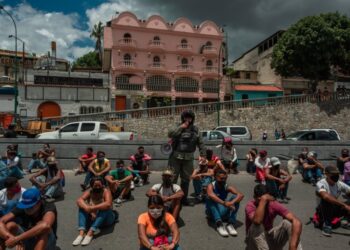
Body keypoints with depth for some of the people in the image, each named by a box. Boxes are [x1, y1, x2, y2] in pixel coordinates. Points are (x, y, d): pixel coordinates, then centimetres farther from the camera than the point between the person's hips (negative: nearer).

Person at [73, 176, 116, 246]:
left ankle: (90, 233, -39)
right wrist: (89, 210, -37)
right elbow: (79, 200, -23)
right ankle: (81, 233, -33)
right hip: (92, 218, 4)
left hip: (106, 219, -3)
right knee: (82, 207, -18)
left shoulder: (106, 191, -16)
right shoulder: (89, 192, -6)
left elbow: (108, 204, -35)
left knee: (105, 208, -32)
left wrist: (92, 208, -38)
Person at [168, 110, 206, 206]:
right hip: (176, 157, -2)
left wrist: (203, 155, 1)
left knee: (186, 179, 11)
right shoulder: (178, 127, -1)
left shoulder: (195, 129, 5)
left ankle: (184, 198, 24)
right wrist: (181, 127, -18)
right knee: (172, 178, -1)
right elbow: (170, 134, -21)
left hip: (188, 158, 3)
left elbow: (201, 143, 7)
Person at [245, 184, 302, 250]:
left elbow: (297, 222, -28)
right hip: (255, 241, -3)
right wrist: (263, 200, -42)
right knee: (257, 226, -36)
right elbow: (257, 221, -46)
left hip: (270, 238, 3)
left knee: (288, 222, -22)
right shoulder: (250, 205, -22)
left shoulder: (274, 205, -16)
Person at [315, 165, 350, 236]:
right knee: (327, 200, -36)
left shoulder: (340, 184, -7)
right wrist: (344, 205, -46)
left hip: (334, 209, 5)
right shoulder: (321, 184, -25)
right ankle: (327, 225, -23)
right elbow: (326, 196, -43)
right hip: (323, 211, -5)